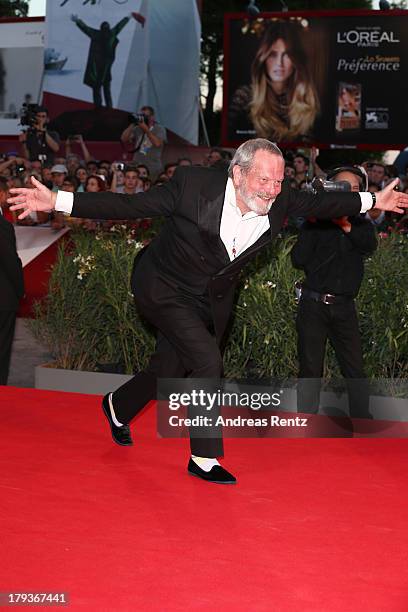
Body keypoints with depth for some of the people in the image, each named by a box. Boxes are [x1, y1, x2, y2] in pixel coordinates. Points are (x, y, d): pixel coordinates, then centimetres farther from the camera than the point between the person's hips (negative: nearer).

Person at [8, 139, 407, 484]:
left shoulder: (280, 200, -16)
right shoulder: (192, 186, -29)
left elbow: (317, 204, 5)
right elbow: (128, 205, -23)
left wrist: (372, 201, 9)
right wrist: (58, 202, -28)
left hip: (212, 299, 6)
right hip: (165, 289, -6)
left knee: (168, 373, 17)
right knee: (208, 360, -21)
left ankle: (117, 407, 50)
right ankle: (205, 458, -3)